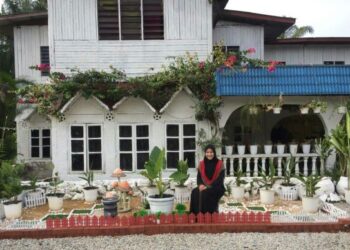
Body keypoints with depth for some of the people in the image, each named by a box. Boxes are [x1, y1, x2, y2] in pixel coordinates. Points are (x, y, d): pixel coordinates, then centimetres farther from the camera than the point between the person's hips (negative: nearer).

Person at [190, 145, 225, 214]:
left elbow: (220, 179, -10)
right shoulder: (201, 164, 8)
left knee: (205, 193, -32)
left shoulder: (219, 164, -4)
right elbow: (199, 177, 9)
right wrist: (200, 185, -14)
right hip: (204, 186, 4)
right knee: (195, 192, -26)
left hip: (217, 187, -4)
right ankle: (196, 215, -20)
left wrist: (208, 187, -18)